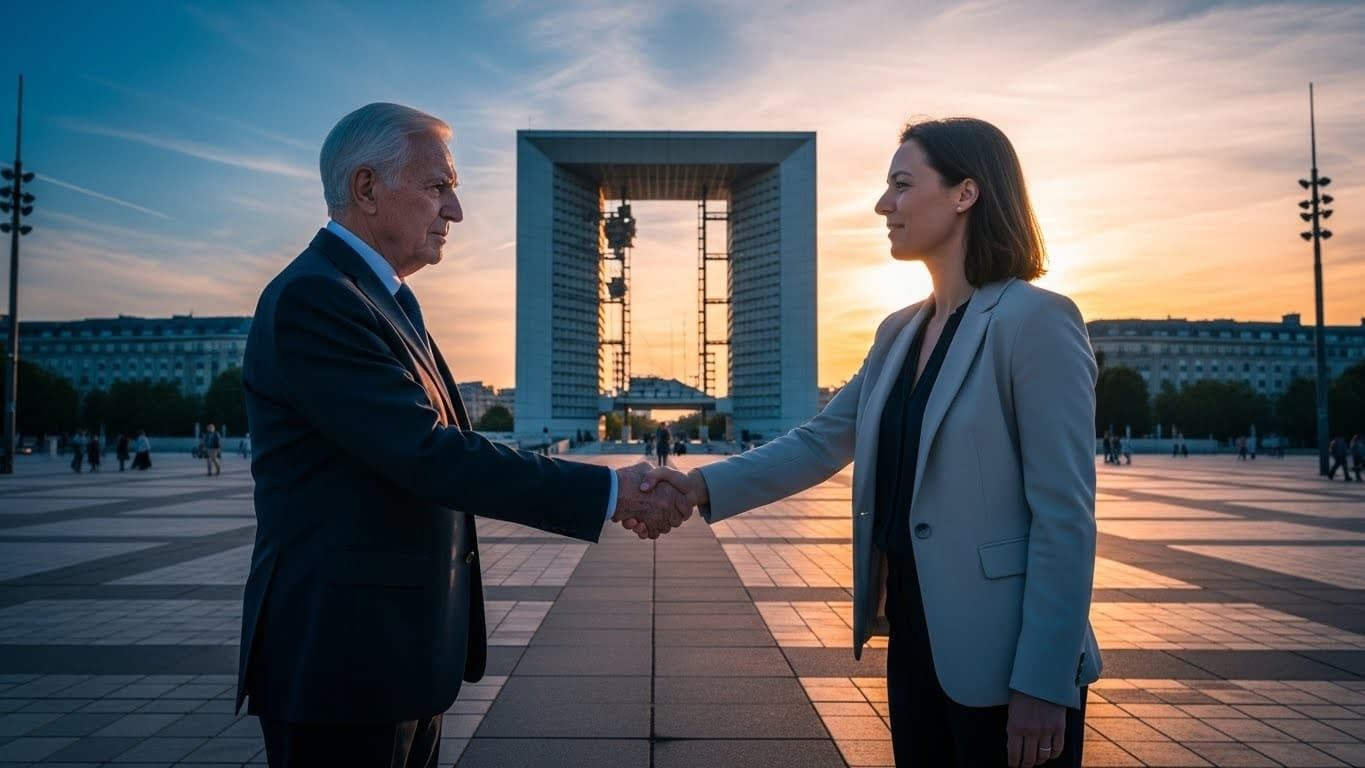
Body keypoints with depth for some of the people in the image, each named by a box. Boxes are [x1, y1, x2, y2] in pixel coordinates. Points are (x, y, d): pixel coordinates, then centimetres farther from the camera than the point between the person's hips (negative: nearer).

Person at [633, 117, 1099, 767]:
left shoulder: (1035, 319, -13)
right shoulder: (899, 333, 10)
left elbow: (1064, 514, -16)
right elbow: (820, 442, 6)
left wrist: (1044, 683, -17)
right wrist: (704, 486, -8)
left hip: (1004, 664, -7)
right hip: (915, 642, 7)